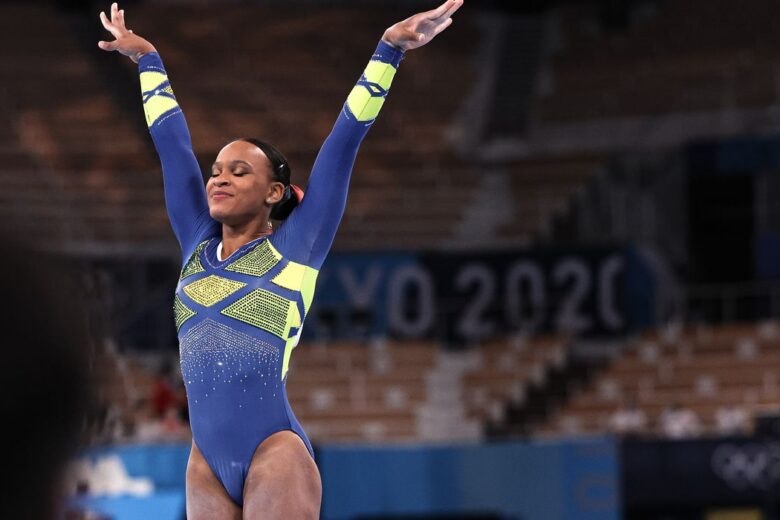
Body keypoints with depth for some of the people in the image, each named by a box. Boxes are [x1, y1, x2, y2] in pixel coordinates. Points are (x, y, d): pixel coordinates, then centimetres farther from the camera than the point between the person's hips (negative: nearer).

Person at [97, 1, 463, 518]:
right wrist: (147, 58, 31)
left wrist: (389, 49, 0)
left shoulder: (293, 250, 4)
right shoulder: (198, 245, 15)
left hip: (274, 453, -5)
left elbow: (345, 139, 2)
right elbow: (171, 139, 22)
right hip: (207, 461, 5)